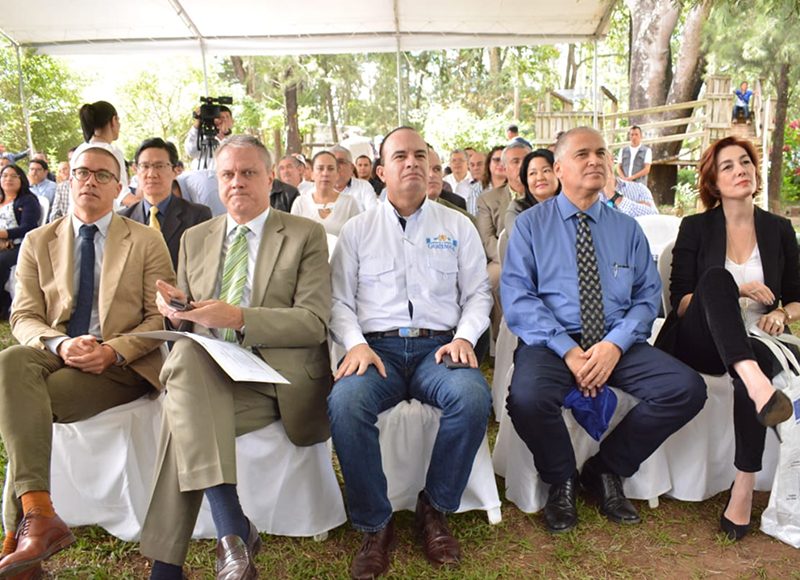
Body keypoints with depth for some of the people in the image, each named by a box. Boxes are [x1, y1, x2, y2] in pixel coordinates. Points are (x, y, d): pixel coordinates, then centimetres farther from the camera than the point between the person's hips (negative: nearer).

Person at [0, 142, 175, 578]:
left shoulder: (146, 241, 7)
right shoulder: (37, 242, 15)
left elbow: (162, 317, 1)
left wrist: (113, 350, -17)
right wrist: (60, 344, -16)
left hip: (121, 364, -2)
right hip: (56, 353, 3)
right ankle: (38, 517, -37)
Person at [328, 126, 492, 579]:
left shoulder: (458, 226, 14)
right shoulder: (357, 230, 13)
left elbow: (478, 293, 12)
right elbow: (339, 300, 8)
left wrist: (464, 337, -6)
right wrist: (356, 344, -10)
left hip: (438, 346, 1)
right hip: (377, 347, 0)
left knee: (473, 397, -32)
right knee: (345, 402, -32)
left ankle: (436, 510, -7)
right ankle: (375, 525, -10)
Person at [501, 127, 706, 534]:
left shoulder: (627, 228, 14)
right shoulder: (530, 225, 4)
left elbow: (648, 296, 7)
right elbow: (517, 298, -7)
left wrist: (615, 344, -12)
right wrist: (568, 350, -18)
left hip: (617, 343, 4)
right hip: (552, 342, -3)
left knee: (687, 388, -20)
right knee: (527, 398, -34)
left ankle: (606, 471, 3)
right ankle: (561, 481, 0)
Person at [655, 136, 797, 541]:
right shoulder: (696, 228, 7)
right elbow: (680, 302, -1)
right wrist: (733, 292, -16)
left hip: (754, 344, 2)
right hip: (699, 343, -2)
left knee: (759, 363, -36)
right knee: (715, 277, -32)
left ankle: (744, 488, -28)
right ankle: (759, 385, -54)